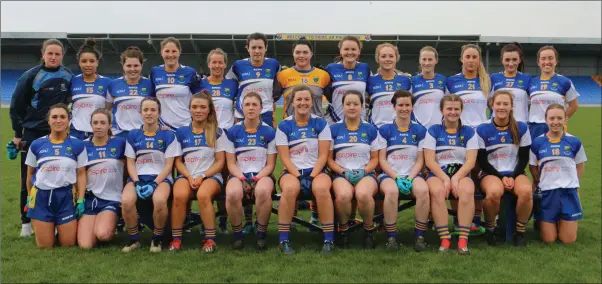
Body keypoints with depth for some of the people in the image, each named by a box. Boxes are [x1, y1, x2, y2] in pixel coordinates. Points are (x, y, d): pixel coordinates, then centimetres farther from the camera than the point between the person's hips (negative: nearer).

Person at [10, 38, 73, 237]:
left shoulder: (68, 76, 2)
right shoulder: (30, 76, -6)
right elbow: (16, 106, -2)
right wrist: (17, 134, -3)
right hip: (33, 133, -2)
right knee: (29, 180, 3)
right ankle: (26, 222, 13)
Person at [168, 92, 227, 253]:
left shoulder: (217, 133, 5)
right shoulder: (181, 132, 11)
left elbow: (220, 162, 2)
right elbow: (178, 161, 10)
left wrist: (202, 176, -11)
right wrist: (189, 177, -8)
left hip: (211, 175, -2)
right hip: (187, 175, 2)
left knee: (203, 195, -36)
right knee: (179, 195, -32)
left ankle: (210, 239, -22)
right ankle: (176, 239, -16)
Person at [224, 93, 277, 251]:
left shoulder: (269, 132, 3)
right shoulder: (233, 132, 5)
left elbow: (270, 164, 2)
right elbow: (231, 163, 4)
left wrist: (257, 178, -15)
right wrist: (242, 178, -14)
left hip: (262, 175, -1)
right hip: (239, 175, 1)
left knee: (263, 191, -37)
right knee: (232, 194, -35)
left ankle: (261, 235, -16)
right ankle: (238, 235, -11)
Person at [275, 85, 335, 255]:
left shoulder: (321, 124, 4)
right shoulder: (284, 126, 3)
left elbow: (323, 155, -1)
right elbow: (284, 158, -2)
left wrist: (311, 176, -13)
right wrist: (299, 177, -14)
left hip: (316, 171, 0)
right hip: (292, 171, 0)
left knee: (322, 188, -34)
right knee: (290, 188, -35)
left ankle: (329, 239, -23)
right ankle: (284, 240, -24)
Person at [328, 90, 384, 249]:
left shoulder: (371, 130, 9)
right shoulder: (334, 129, 7)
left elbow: (374, 159, 11)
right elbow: (329, 159, 7)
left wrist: (364, 171, -9)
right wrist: (343, 172, -10)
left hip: (365, 174, 0)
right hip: (341, 174, 0)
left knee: (363, 194, -36)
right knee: (343, 195, -36)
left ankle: (369, 229, -7)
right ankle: (343, 230, -7)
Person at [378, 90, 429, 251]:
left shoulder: (419, 130, 9)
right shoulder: (385, 130, 5)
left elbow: (420, 160, 6)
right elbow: (382, 159, 0)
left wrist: (410, 178, -11)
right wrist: (397, 178, -13)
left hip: (412, 174, 2)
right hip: (389, 174, -1)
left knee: (423, 190, -32)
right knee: (392, 191, -36)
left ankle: (419, 236, -19)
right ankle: (391, 237, -22)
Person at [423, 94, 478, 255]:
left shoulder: (468, 132, 9)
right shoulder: (433, 131, 7)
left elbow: (471, 161, 0)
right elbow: (429, 160, -2)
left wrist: (456, 178, -17)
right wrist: (445, 178, -16)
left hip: (461, 174, 1)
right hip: (438, 174, -1)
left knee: (467, 191, -34)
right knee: (437, 191, -35)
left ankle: (463, 239, -31)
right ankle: (444, 238, -30)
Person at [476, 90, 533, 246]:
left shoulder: (521, 127, 1)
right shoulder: (482, 129, -4)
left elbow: (524, 158, 4)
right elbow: (482, 160, -3)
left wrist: (513, 177, -11)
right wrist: (501, 177, -13)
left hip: (515, 173, 2)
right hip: (490, 173, -2)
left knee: (526, 191, -32)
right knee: (494, 192, -37)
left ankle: (520, 231, -9)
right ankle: (489, 229, -9)